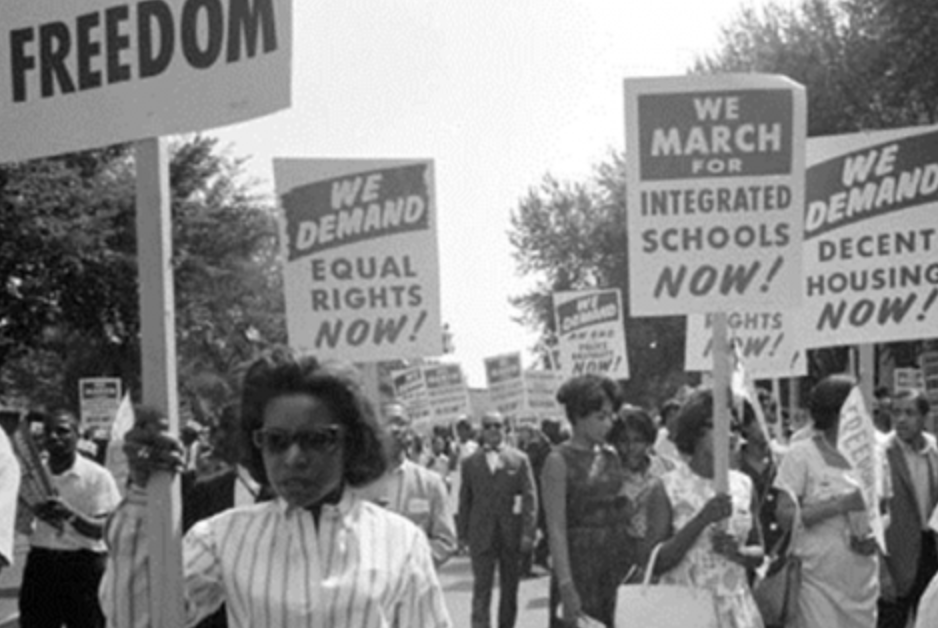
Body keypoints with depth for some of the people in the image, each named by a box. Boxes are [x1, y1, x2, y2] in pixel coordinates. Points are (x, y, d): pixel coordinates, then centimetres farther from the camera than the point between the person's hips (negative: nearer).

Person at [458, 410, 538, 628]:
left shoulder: (519, 459, 4)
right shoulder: (470, 462, 7)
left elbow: (529, 497, -1)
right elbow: (465, 501, 8)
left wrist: (528, 532, -9)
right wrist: (463, 534, 3)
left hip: (511, 534, 1)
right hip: (481, 535, -1)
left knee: (510, 589, 10)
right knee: (481, 589, -7)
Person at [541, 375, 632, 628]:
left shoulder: (611, 458, 11)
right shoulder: (559, 460, -7)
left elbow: (624, 514, 13)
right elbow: (556, 529, -11)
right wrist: (566, 587, -17)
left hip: (617, 567, 6)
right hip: (579, 566, -5)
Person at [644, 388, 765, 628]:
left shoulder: (743, 485, 8)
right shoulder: (668, 487, -3)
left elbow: (759, 554, 16)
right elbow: (656, 563, -8)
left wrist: (737, 552, -6)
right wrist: (702, 520, -17)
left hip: (735, 607, 3)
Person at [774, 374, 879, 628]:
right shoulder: (801, 453, -6)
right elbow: (785, 516, -11)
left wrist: (875, 537, -4)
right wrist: (839, 505, -19)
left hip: (862, 578, 5)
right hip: (818, 578, -5)